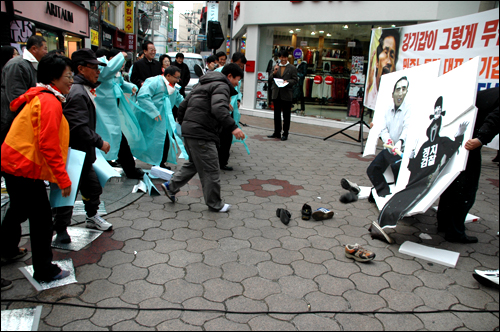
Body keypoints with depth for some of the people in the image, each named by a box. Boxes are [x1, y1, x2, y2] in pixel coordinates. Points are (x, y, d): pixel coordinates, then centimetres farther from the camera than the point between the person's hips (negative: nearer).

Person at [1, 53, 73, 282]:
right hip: (25, 167, -11)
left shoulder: (40, 98, 14)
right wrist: (63, 179, -22)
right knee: (41, 218, -1)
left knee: (19, 209, 28)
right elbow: (48, 145, -25)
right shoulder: (50, 103, -18)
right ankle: (45, 271, 9)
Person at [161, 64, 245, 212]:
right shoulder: (221, 86, -8)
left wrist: (183, 124, 31)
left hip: (189, 130, 10)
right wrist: (233, 127, -33)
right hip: (201, 134, -10)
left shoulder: (204, 84, 23)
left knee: (194, 164, 24)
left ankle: (171, 186, 26)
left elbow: (183, 105, 24)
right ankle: (215, 204, 11)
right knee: (211, 170, 0)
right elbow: (218, 108, -29)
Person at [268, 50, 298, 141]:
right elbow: (271, 78, 9)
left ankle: (285, 133, 9)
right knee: (277, 114, 11)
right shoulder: (276, 67, 12)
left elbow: (295, 80, -1)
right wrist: (274, 72, -9)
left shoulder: (292, 68, 1)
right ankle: (277, 132, 20)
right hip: (276, 93, 4)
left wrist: (287, 81, -18)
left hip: (286, 94, -4)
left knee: (286, 115, 1)